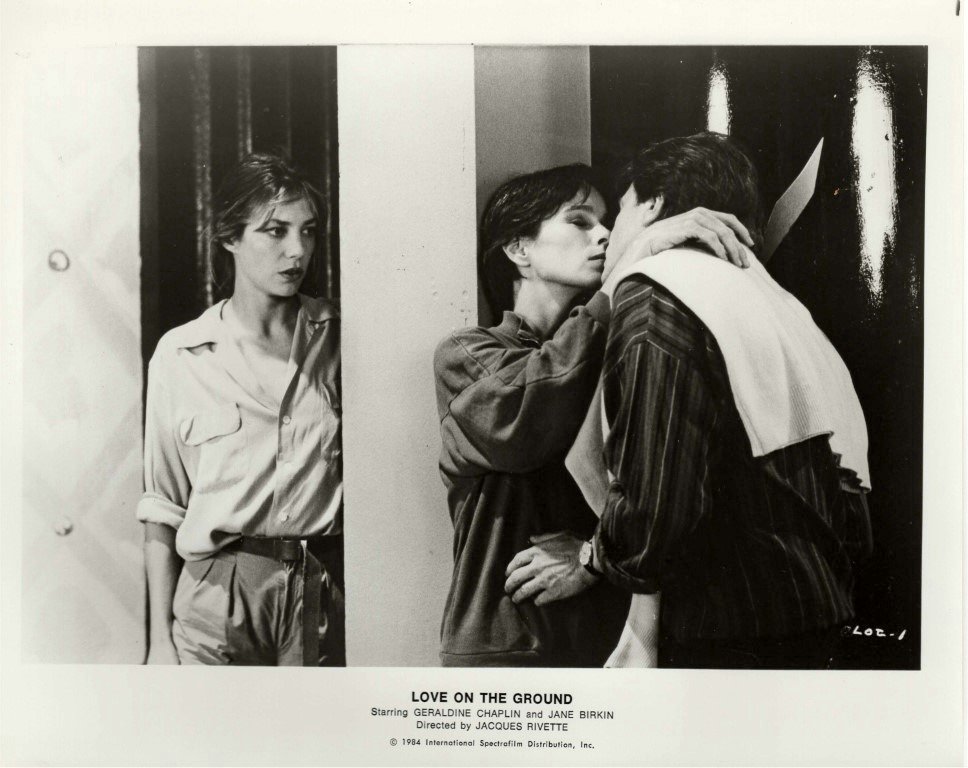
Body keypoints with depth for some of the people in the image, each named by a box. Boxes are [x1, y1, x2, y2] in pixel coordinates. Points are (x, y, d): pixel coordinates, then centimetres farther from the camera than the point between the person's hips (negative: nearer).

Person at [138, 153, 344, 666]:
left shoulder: (336, 338, 4)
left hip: (325, 595, 2)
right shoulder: (182, 354, -1)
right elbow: (162, 509, 3)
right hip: (219, 590, -1)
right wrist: (160, 636, 2)